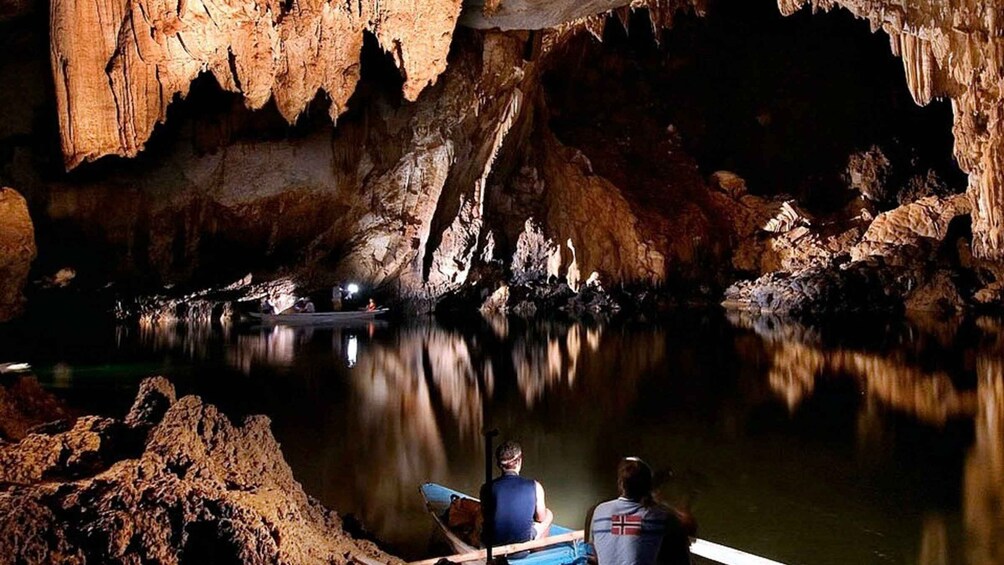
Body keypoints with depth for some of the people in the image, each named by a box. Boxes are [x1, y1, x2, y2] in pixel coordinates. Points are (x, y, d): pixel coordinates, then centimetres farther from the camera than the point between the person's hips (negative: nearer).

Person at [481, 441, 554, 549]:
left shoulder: (487, 488, -11)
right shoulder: (535, 487, -13)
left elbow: (486, 517, 4)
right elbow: (540, 518, 1)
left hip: (494, 544, 1)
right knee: (548, 513, 26)